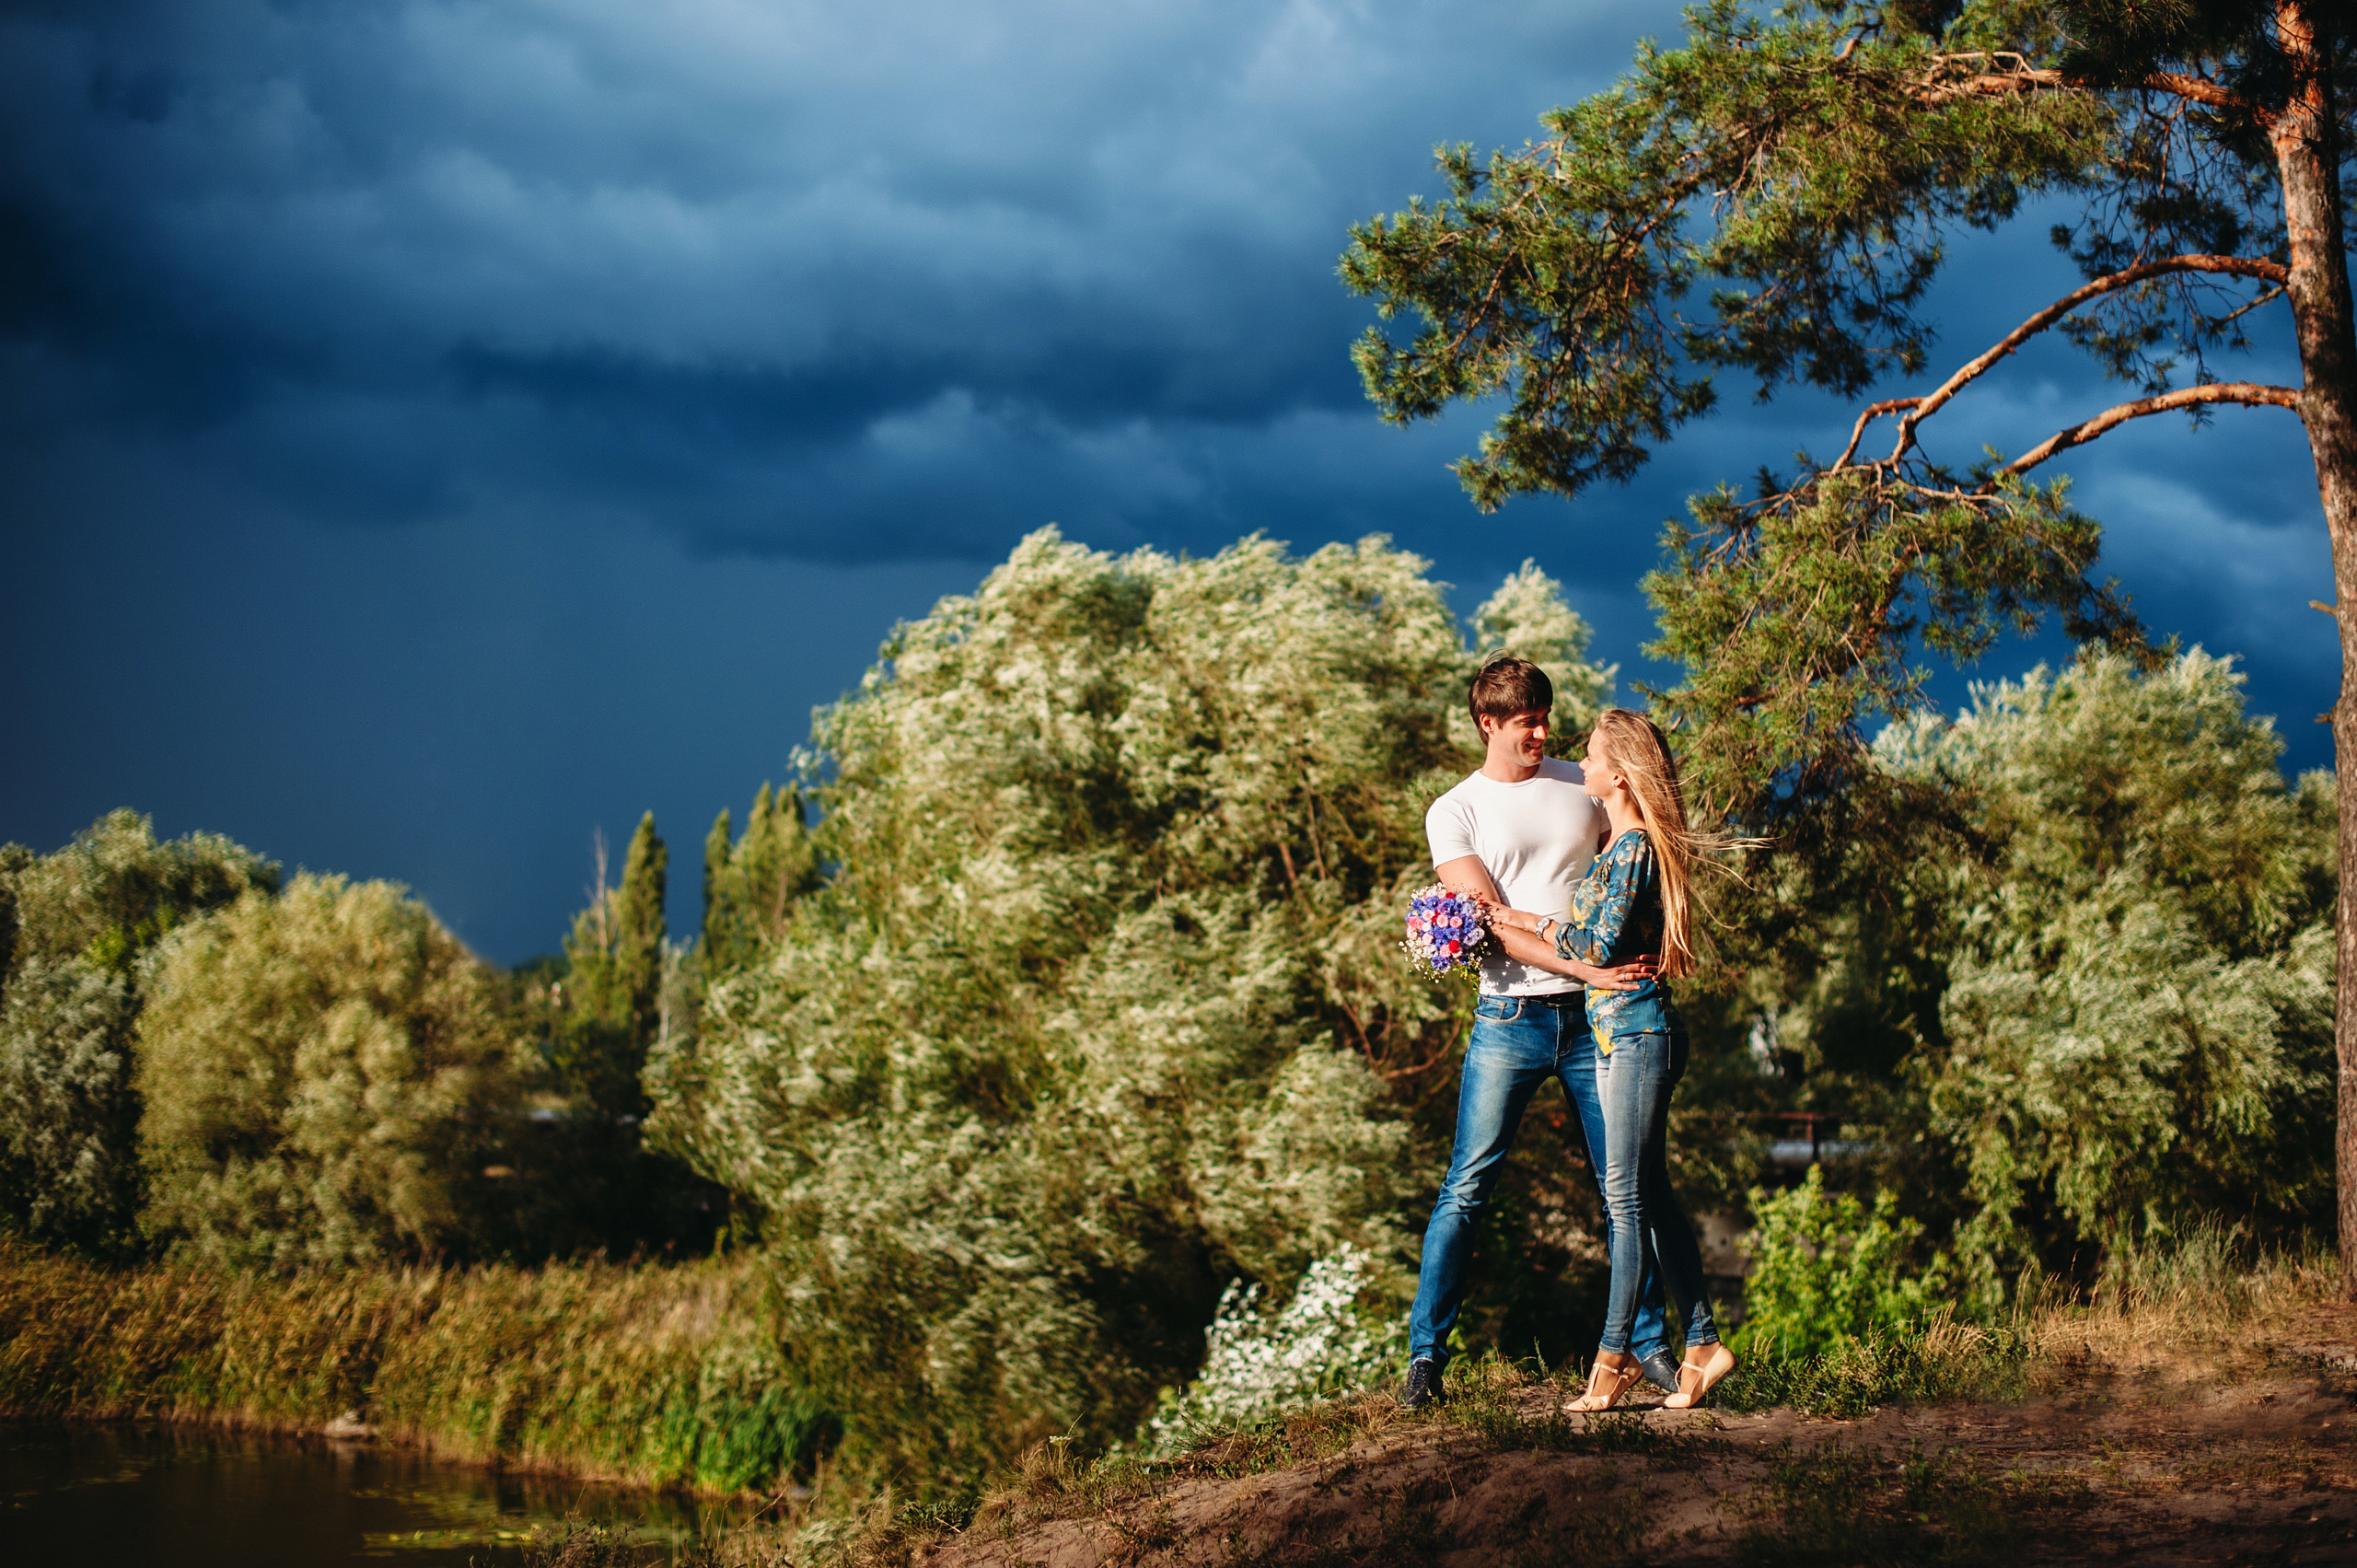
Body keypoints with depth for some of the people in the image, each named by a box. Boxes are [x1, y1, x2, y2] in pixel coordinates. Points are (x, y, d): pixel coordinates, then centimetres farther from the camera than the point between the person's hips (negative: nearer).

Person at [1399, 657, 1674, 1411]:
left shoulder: (1584, 785, 11)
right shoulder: (1454, 813, 1)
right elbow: (1492, 919, -9)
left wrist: (1642, 955, 3)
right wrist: (1587, 969, -20)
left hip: (1596, 1013, 3)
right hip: (1511, 1017, -3)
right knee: (1465, 1190, -5)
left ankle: (1648, 1342, 15)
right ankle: (1426, 1354, 0)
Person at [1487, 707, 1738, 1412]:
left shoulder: (1635, 846, -14)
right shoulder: (1623, 843, 15)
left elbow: (1601, 944, -17)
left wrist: (1536, 924, -3)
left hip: (1635, 1032, -10)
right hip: (1622, 1034, 10)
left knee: (1627, 1196, -5)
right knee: (1650, 1195, 10)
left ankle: (1615, 1355, -1)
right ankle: (1702, 1343, 13)